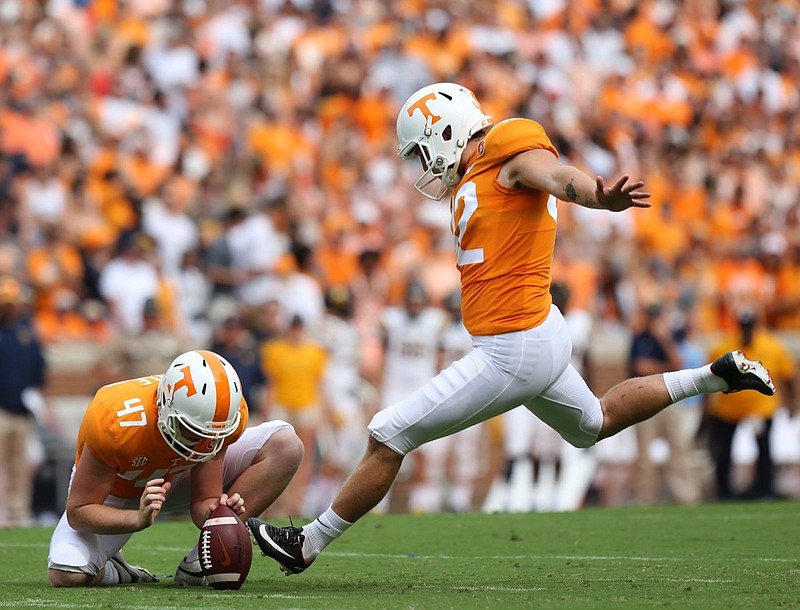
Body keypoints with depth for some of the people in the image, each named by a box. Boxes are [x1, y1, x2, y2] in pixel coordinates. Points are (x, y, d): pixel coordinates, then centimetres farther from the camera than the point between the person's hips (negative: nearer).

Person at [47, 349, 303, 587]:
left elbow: (204, 501, -18)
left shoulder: (229, 417, -28)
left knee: (286, 445, -17)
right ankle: (109, 569, 9)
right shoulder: (114, 422, -39)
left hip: (178, 475, 3)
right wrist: (139, 519, -47)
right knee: (68, 575, -31)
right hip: (113, 488, -3)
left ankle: (197, 565, -18)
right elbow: (79, 512, -30)